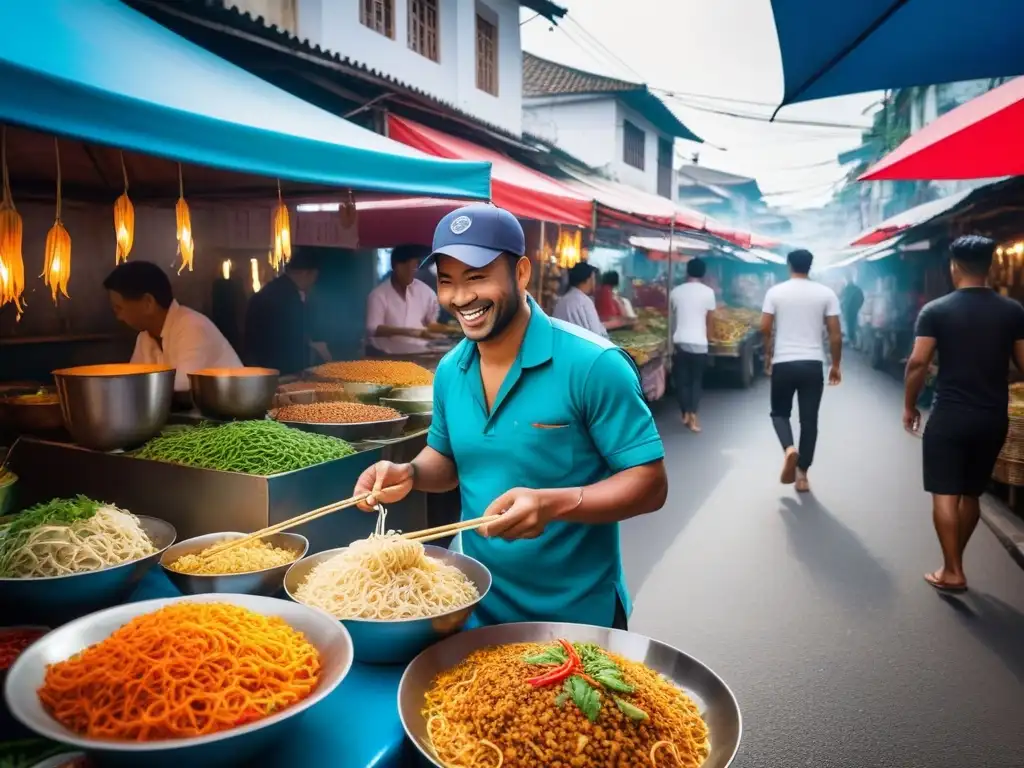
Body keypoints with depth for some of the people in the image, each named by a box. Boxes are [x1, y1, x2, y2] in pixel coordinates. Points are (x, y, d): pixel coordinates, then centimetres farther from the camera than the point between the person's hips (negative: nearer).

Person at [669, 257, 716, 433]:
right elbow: (709, 320, 5)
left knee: (681, 379, 11)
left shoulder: (675, 291, 4)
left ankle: (685, 414, 13)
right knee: (697, 380, 8)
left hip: (679, 342, 1)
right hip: (699, 343, -1)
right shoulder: (708, 292, -2)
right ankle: (693, 416, -2)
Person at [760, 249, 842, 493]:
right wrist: (835, 365, 9)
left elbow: (765, 328, -3)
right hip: (813, 364, 1)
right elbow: (835, 333, 0)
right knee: (809, 420, 8)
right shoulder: (826, 293, 2)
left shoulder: (775, 292, 0)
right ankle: (802, 474, 12)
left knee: (780, 412, 16)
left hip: (783, 363, -1)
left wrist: (768, 356, 13)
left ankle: (789, 449, -13)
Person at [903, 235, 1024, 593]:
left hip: (949, 416, -4)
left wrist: (909, 406, 1)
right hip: (994, 417, 4)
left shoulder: (935, 310, -7)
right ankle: (953, 562, 28)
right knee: (972, 493, 16)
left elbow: (918, 363, -11)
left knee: (945, 493, 3)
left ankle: (952, 572, 2)